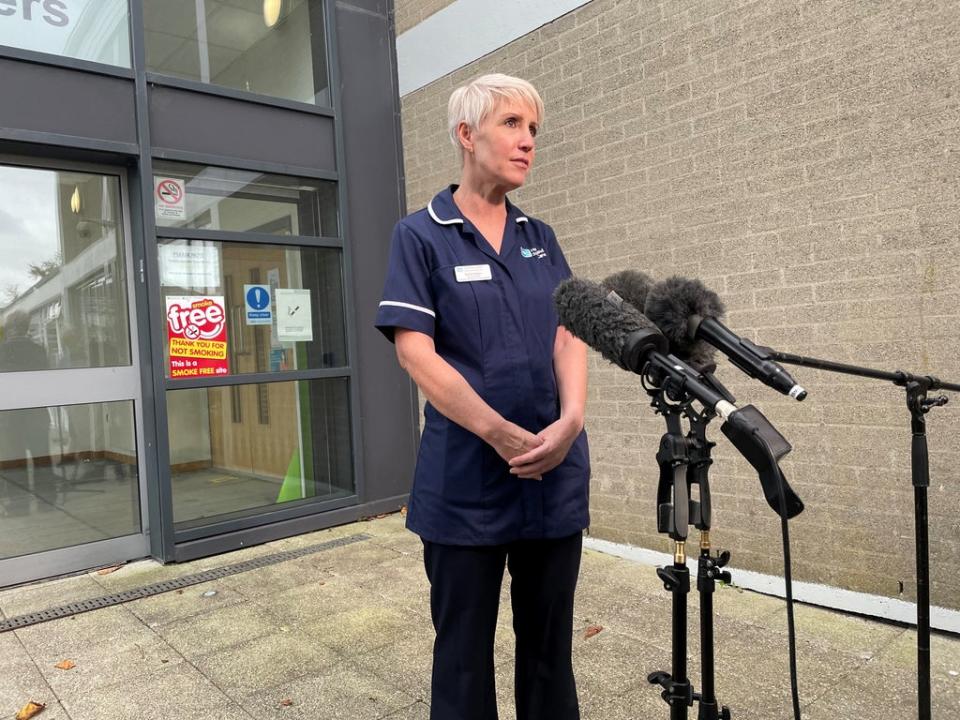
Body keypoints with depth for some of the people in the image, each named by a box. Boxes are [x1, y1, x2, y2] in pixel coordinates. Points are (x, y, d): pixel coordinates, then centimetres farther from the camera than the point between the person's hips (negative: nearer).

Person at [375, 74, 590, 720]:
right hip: (465, 480, -4)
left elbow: (569, 335, 3)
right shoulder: (421, 236, -2)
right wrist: (505, 436, -18)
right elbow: (415, 351, -12)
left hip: (557, 477, 5)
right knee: (464, 647, 10)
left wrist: (570, 421, -15)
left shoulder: (540, 239, 12)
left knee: (550, 643, 16)